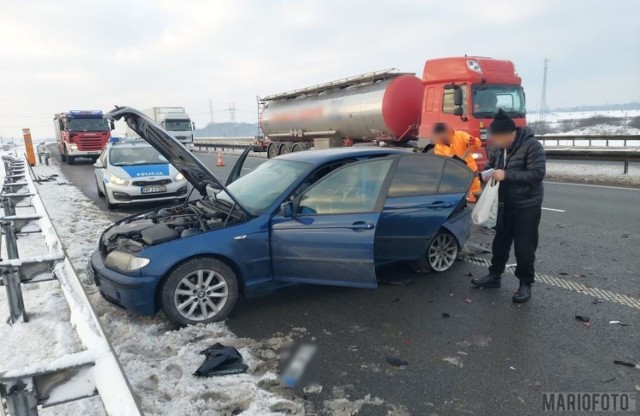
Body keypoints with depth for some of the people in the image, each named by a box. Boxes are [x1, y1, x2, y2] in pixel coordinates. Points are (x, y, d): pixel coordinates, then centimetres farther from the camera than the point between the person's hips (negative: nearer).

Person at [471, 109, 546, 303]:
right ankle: (494, 275, 29)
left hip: (527, 205, -6)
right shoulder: (498, 147, 1)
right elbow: (490, 165, 16)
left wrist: (507, 175, -30)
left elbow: (538, 173, -26)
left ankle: (525, 284, 15)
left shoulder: (532, 145, -19)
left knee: (524, 247, 1)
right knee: (500, 241, 15)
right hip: (505, 204, 7)